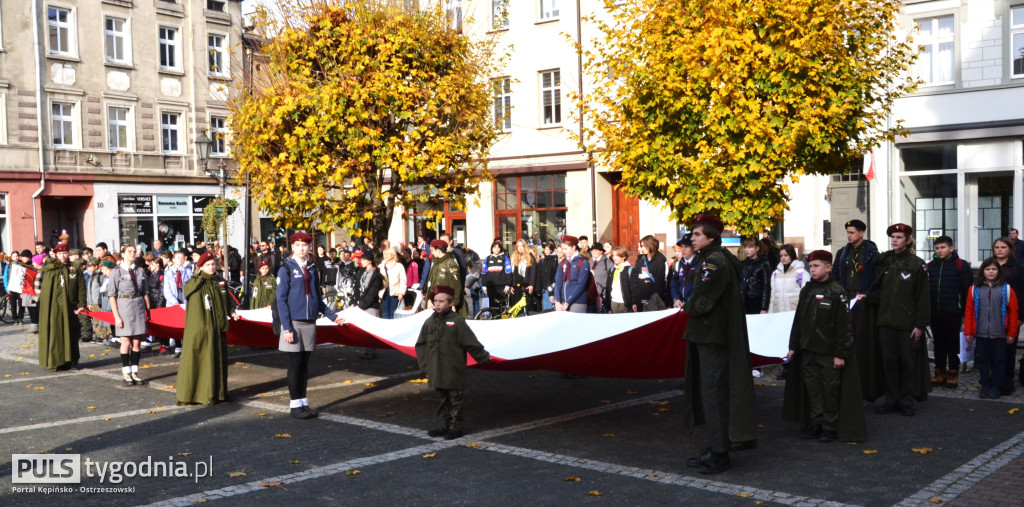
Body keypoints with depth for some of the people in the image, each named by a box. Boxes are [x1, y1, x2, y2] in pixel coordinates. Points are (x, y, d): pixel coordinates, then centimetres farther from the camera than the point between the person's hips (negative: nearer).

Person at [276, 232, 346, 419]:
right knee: (295, 364, -1)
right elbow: (281, 300, -7)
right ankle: (295, 405, 7)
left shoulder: (312, 269, 12)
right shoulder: (286, 269, -4)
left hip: (310, 323, 5)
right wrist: (287, 328, -14)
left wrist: (332, 316, 11)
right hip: (293, 323, -5)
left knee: (304, 364, 10)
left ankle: (303, 402, 17)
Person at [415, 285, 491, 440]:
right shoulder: (429, 322, 5)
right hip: (436, 372, 5)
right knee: (442, 399, 16)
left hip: (454, 372, -5)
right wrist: (425, 366, 11)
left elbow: (472, 343, -5)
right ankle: (443, 425, 25)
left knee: (455, 399, 3)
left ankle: (456, 427, 12)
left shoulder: (457, 321, -10)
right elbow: (421, 345, 12)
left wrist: (484, 358, -1)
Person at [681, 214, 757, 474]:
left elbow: (701, 300, -22)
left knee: (713, 392, -6)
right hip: (716, 334, 10)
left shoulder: (714, 262, -17)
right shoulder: (722, 259, 15)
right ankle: (717, 446, 23)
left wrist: (688, 308, -2)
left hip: (712, 338, -10)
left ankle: (719, 453, 0)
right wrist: (693, 307, 6)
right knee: (716, 391, 15)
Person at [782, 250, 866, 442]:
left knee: (830, 389, 2)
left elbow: (844, 326, -11)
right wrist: (793, 346, 13)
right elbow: (798, 321, 15)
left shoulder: (837, 292, -10)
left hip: (829, 351, -6)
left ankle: (830, 427, 12)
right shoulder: (806, 290, 9)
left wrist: (841, 354, -14)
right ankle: (816, 424, 20)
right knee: (812, 388, 10)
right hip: (808, 350, 6)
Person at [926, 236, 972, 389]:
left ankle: (953, 373, 14)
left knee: (952, 342, 5)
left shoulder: (961, 265, -3)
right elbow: (925, 289, 11)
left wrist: (966, 312, -8)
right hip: (934, 313, 4)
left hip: (953, 313, -4)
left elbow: (968, 289, -5)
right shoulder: (930, 266, 10)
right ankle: (939, 372, 20)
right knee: (938, 342, 10)